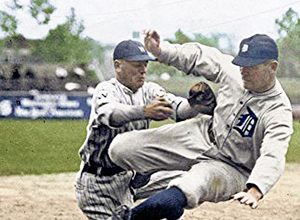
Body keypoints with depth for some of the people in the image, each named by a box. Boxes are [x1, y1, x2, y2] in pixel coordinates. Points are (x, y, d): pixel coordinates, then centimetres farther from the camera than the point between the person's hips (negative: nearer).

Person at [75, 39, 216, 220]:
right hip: (97, 183, -6)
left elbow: (178, 107, -14)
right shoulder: (106, 90, -15)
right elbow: (109, 113, -37)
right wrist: (144, 111, -55)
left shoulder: (149, 91, 2)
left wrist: (203, 104, -35)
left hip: (131, 177, 6)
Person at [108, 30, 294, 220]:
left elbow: (272, 158, -39)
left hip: (233, 169, -6)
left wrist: (255, 191, -57)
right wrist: (160, 50, -12)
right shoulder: (232, 69, -11)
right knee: (121, 148, -2)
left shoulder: (279, 112, -27)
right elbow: (199, 56, 3)